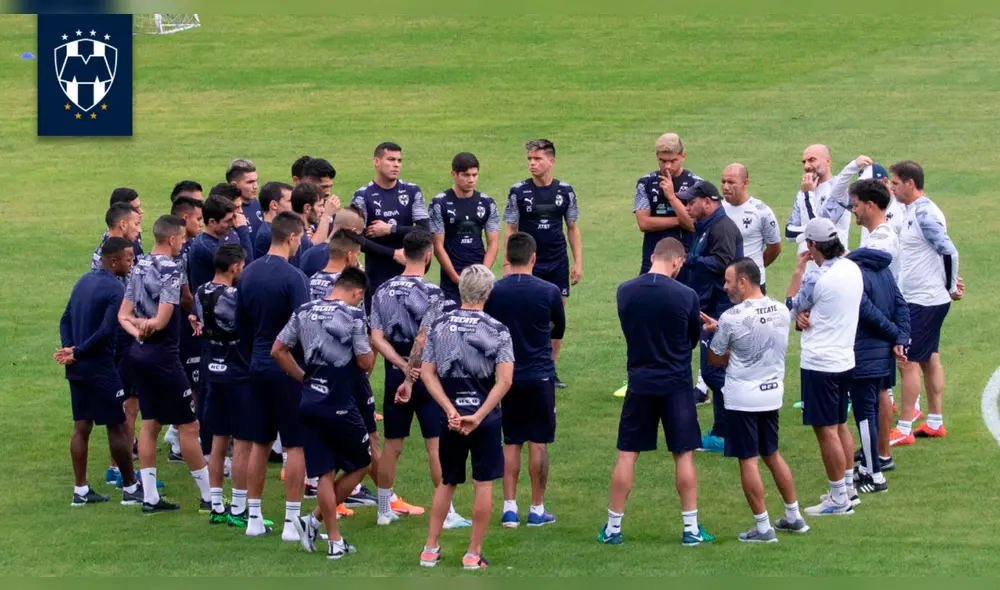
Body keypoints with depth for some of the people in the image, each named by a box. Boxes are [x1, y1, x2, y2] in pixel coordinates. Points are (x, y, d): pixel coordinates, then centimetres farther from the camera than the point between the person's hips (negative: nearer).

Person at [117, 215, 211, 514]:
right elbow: (162, 320, -22)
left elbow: (124, 314, 9)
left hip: (139, 352, 8)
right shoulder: (171, 269, -16)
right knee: (188, 425, -1)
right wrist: (147, 326, -2)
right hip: (162, 354, -8)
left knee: (150, 423, 12)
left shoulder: (140, 266, 9)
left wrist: (138, 329, -7)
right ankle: (209, 497, 5)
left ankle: (150, 497, 13)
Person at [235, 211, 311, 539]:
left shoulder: (248, 274, 4)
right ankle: (292, 522, 0)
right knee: (296, 446, 1)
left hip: (258, 366, 6)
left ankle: (254, 518, 17)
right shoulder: (294, 278, -17)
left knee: (259, 444, 14)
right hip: (289, 370, -6)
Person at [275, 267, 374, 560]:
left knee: (325, 473, 8)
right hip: (340, 405, -6)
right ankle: (314, 522, 3)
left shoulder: (304, 311, 7)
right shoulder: (353, 316, -10)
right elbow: (365, 363, -10)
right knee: (361, 464, 13)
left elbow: (278, 351, 9)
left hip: (310, 402, 6)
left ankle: (335, 541, 5)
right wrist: (371, 350, 12)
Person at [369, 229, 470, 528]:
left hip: (395, 375, 5)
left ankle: (385, 509, 20)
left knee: (392, 445, 13)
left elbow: (376, 338, -4)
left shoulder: (383, 292, 3)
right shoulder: (432, 294, -14)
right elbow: (423, 341, -20)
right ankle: (447, 513, 1)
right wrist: (412, 378, -15)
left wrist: (404, 367, -11)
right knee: (437, 446, -1)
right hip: (427, 376, -5)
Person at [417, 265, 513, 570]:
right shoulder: (497, 330, -8)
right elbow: (504, 380, -16)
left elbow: (427, 373, -4)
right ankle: (473, 554, 8)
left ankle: (430, 550, 18)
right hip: (486, 419, -3)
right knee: (484, 484, 7)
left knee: (447, 483, 17)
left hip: (452, 418, 3)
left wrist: (451, 411, -8)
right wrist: (478, 416, -16)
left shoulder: (439, 326, 0)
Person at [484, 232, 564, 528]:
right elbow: (559, 329, 8)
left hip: (506, 376, 2)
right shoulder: (548, 291, -9)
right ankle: (537, 509, 10)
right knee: (538, 443, 6)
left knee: (511, 443, 11)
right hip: (540, 375, -2)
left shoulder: (493, 291, -6)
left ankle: (509, 507, 7)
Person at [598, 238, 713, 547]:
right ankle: (691, 528, 9)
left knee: (627, 455, 7)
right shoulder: (686, 296, -11)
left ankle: (613, 527, 10)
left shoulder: (625, 291, -4)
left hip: (639, 382, 2)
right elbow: (694, 339, 3)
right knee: (684, 455, 7)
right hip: (676, 385, -2)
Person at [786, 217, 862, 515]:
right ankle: (848, 488, 27)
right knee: (840, 424, 19)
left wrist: (798, 270, 3)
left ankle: (839, 498, 2)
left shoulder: (817, 278, -21)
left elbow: (791, 306, -4)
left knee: (826, 429, -2)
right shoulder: (853, 269, 4)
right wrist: (806, 315, -5)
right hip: (845, 359, 9)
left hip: (820, 363, -9)